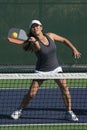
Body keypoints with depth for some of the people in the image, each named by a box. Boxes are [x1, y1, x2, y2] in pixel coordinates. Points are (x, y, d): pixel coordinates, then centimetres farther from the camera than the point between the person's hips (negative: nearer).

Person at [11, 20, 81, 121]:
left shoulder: (50, 36, -4)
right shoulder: (33, 43, -17)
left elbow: (64, 40, 11)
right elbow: (37, 47, -42)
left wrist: (74, 49, 2)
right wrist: (34, 41, -63)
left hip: (55, 68, 3)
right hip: (41, 70, -3)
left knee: (64, 87, -17)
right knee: (31, 94, -6)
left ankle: (69, 113, -5)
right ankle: (19, 111, 18)